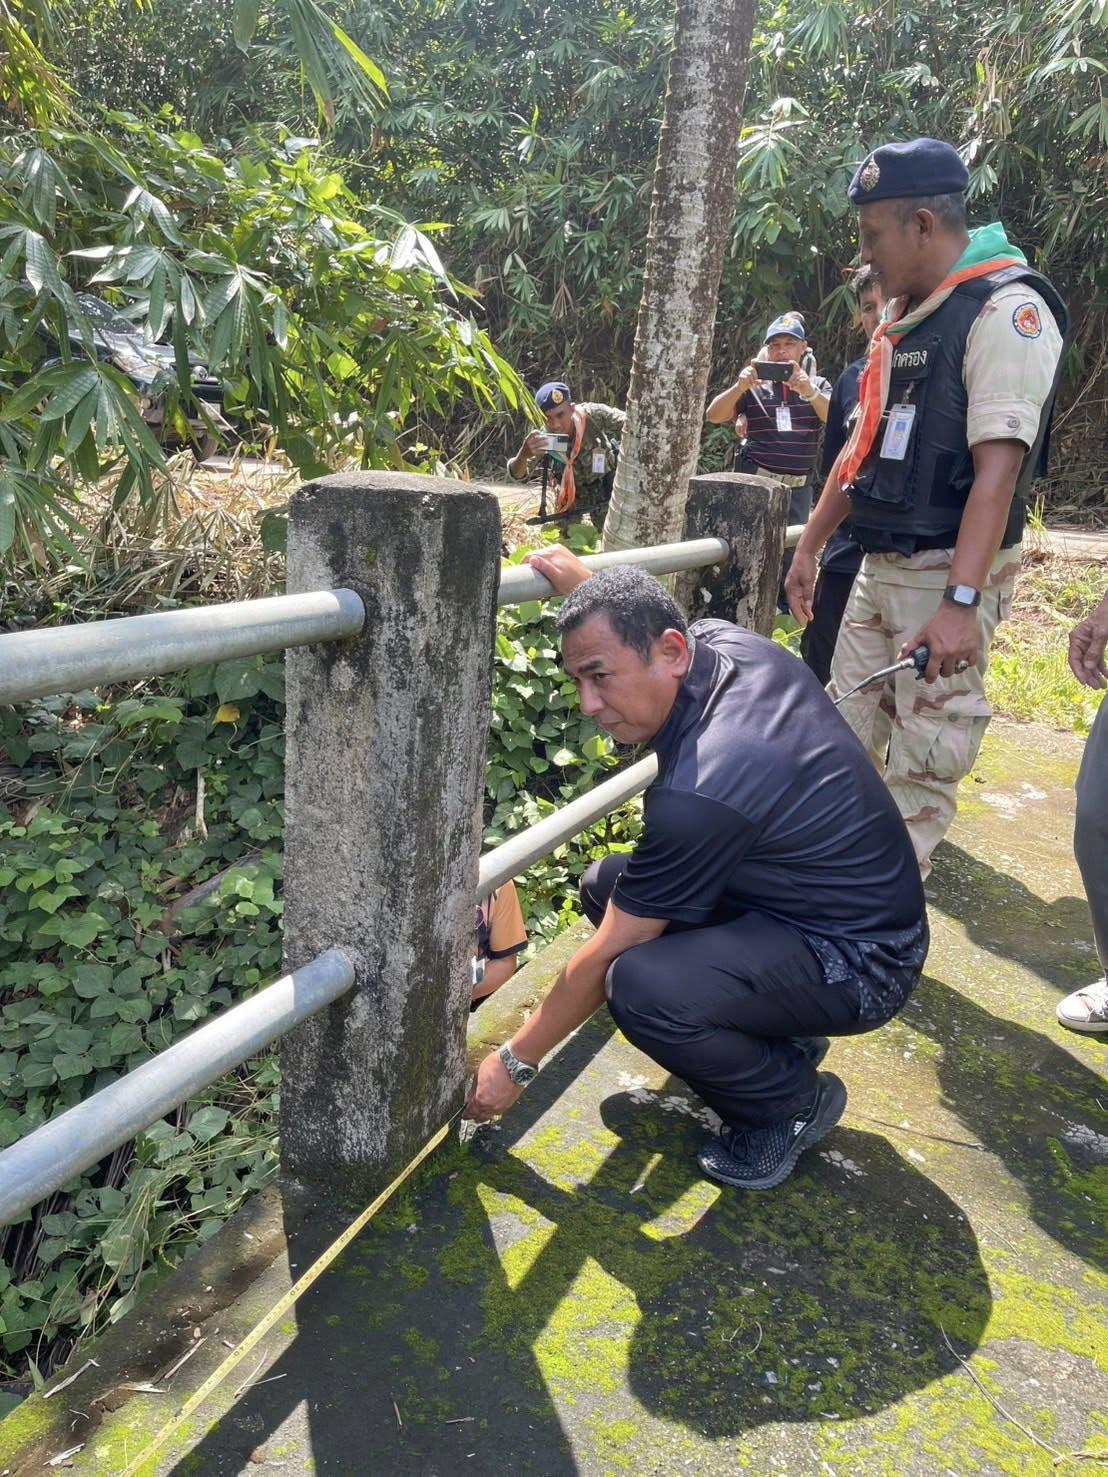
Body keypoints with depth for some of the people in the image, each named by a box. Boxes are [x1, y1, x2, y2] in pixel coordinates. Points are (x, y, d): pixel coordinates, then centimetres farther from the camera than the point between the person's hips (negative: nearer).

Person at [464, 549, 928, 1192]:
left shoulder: (698, 792, -32)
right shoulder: (726, 640, -9)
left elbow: (604, 957, -20)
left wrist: (515, 1063, -7)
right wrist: (581, 580, 14)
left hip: (859, 964, -9)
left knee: (640, 986, -33)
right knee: (608, 887, 6)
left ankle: (792, 1102, -1)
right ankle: (778, 1032, 16)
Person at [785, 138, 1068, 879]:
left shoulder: (1006, 310, -12)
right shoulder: (902, 317, 14)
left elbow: (997, 467, -21)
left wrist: (960, 602, -28)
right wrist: (809, 547, 19)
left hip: (946, 571, -8)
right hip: (880, 565, 8)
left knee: (925, 756, -3)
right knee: (845, 732, 12)